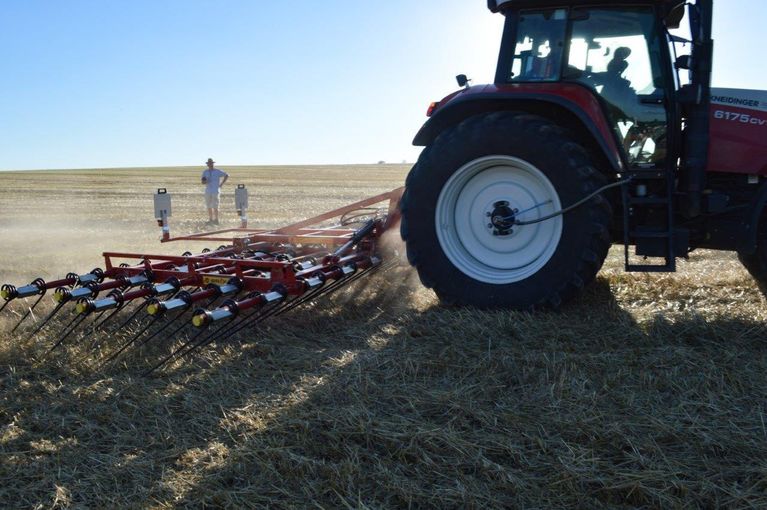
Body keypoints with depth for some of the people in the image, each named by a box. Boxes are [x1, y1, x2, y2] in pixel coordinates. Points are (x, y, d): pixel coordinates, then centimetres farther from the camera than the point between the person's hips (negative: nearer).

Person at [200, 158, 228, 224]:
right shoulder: (205, 172, 6)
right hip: (208, 191, 4)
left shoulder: (218, 171, -5)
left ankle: (216, 220, 1)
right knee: (209, 206, 6)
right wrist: (203, 182, -18)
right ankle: (210, 220, 14)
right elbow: (202, 182, 8)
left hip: (215, 191, -4)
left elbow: (227, 175, 3)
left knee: (215, 206, -8)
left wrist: (221, 184, -1)